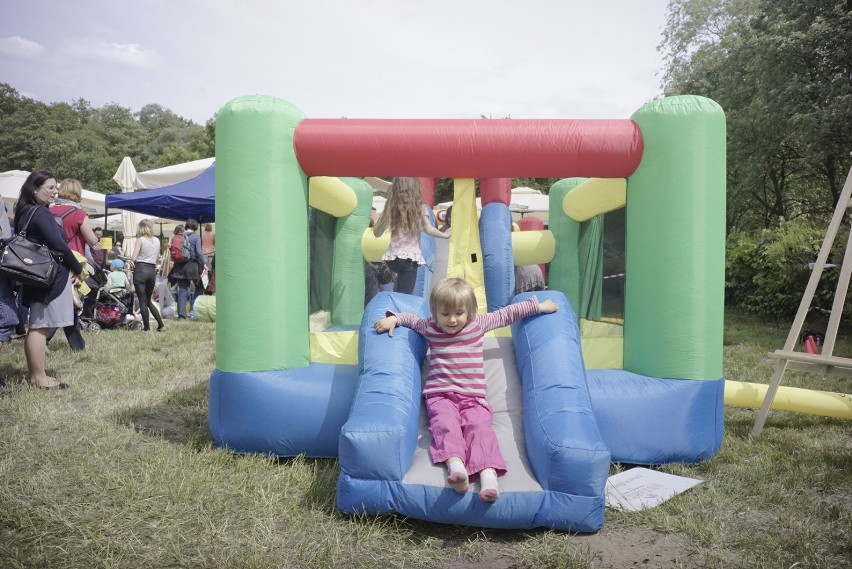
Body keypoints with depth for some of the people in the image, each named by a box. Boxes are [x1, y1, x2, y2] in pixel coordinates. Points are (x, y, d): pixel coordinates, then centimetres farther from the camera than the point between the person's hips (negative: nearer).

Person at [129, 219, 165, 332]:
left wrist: (131, 258, 9)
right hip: (152, 270, 5)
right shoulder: (157, 240, 8)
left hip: (141, 270, -5)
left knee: (142, 301, 3)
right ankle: (161, 324, 7)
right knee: (148, 300, 16)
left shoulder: (140, 240, -7)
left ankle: (146, 326, 3)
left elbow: (134, 258, -12)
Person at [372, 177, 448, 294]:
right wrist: (445, 235, 2)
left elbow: (377, 233, 8)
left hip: (393, 257, 3)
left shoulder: (391, 207, 6)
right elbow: (428, 229, -10)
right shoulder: (420, 207, 0)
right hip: (410, 257, -3)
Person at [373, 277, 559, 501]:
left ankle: (488, 475, -46)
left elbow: (507, 314, 21)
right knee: (446, 423, -32)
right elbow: (409, 318, 28)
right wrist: (393, 318, 9)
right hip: (440, 395, 0)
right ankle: (456, 466, -52)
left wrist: (538, 306, 25)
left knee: (479, 427, -28)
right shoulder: (429, 327, 11)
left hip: (473, 397, 0)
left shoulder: (478, 324, 11)